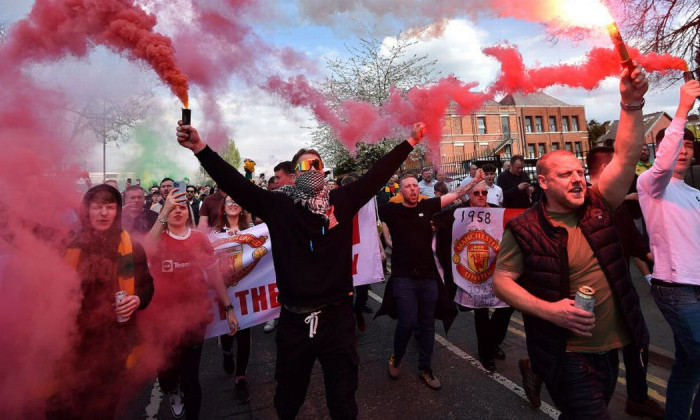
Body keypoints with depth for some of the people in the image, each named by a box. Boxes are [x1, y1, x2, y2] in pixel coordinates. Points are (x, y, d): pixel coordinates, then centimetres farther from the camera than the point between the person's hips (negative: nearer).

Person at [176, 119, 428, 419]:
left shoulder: (342, 200, 2)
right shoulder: (278, 205, -2)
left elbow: (378, 173, 3)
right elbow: (234, 182, -9)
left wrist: (410, 141, 5)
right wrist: (199, 147, -17)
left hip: (338, 317, 0)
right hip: (295, 321, 0)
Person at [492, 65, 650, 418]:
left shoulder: (597, 206, -1)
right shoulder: (524, 229, -13)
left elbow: (625, 157, -9)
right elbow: (501, 281, -12)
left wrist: (631, 104, -20)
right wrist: (548, 309, -23)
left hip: (610, 347, 5)